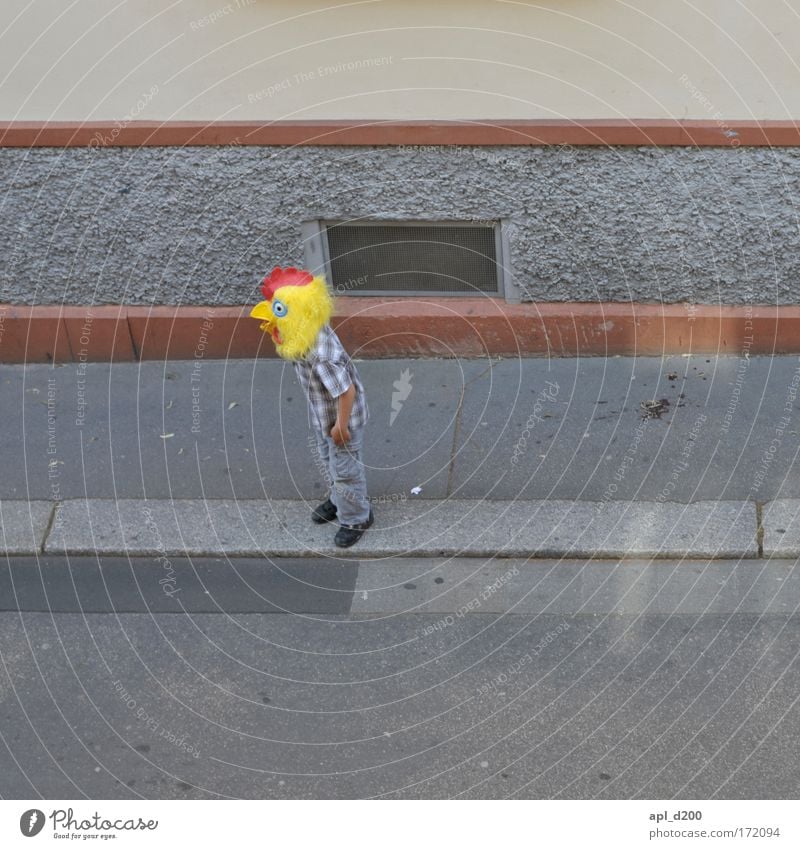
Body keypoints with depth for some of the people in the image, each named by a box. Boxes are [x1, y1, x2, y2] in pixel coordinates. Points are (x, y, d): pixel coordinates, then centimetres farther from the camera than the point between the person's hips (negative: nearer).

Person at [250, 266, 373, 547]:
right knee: (327, 459, 29)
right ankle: (339, 500, 55)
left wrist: (341, 426, -23)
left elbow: (346, 391, -33)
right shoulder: (308, 332, -16)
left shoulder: (321, 354, -43)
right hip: (322, 413, 9)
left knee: (344, 469, 13)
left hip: (340, 417, -9)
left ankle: (355, 518, 36)